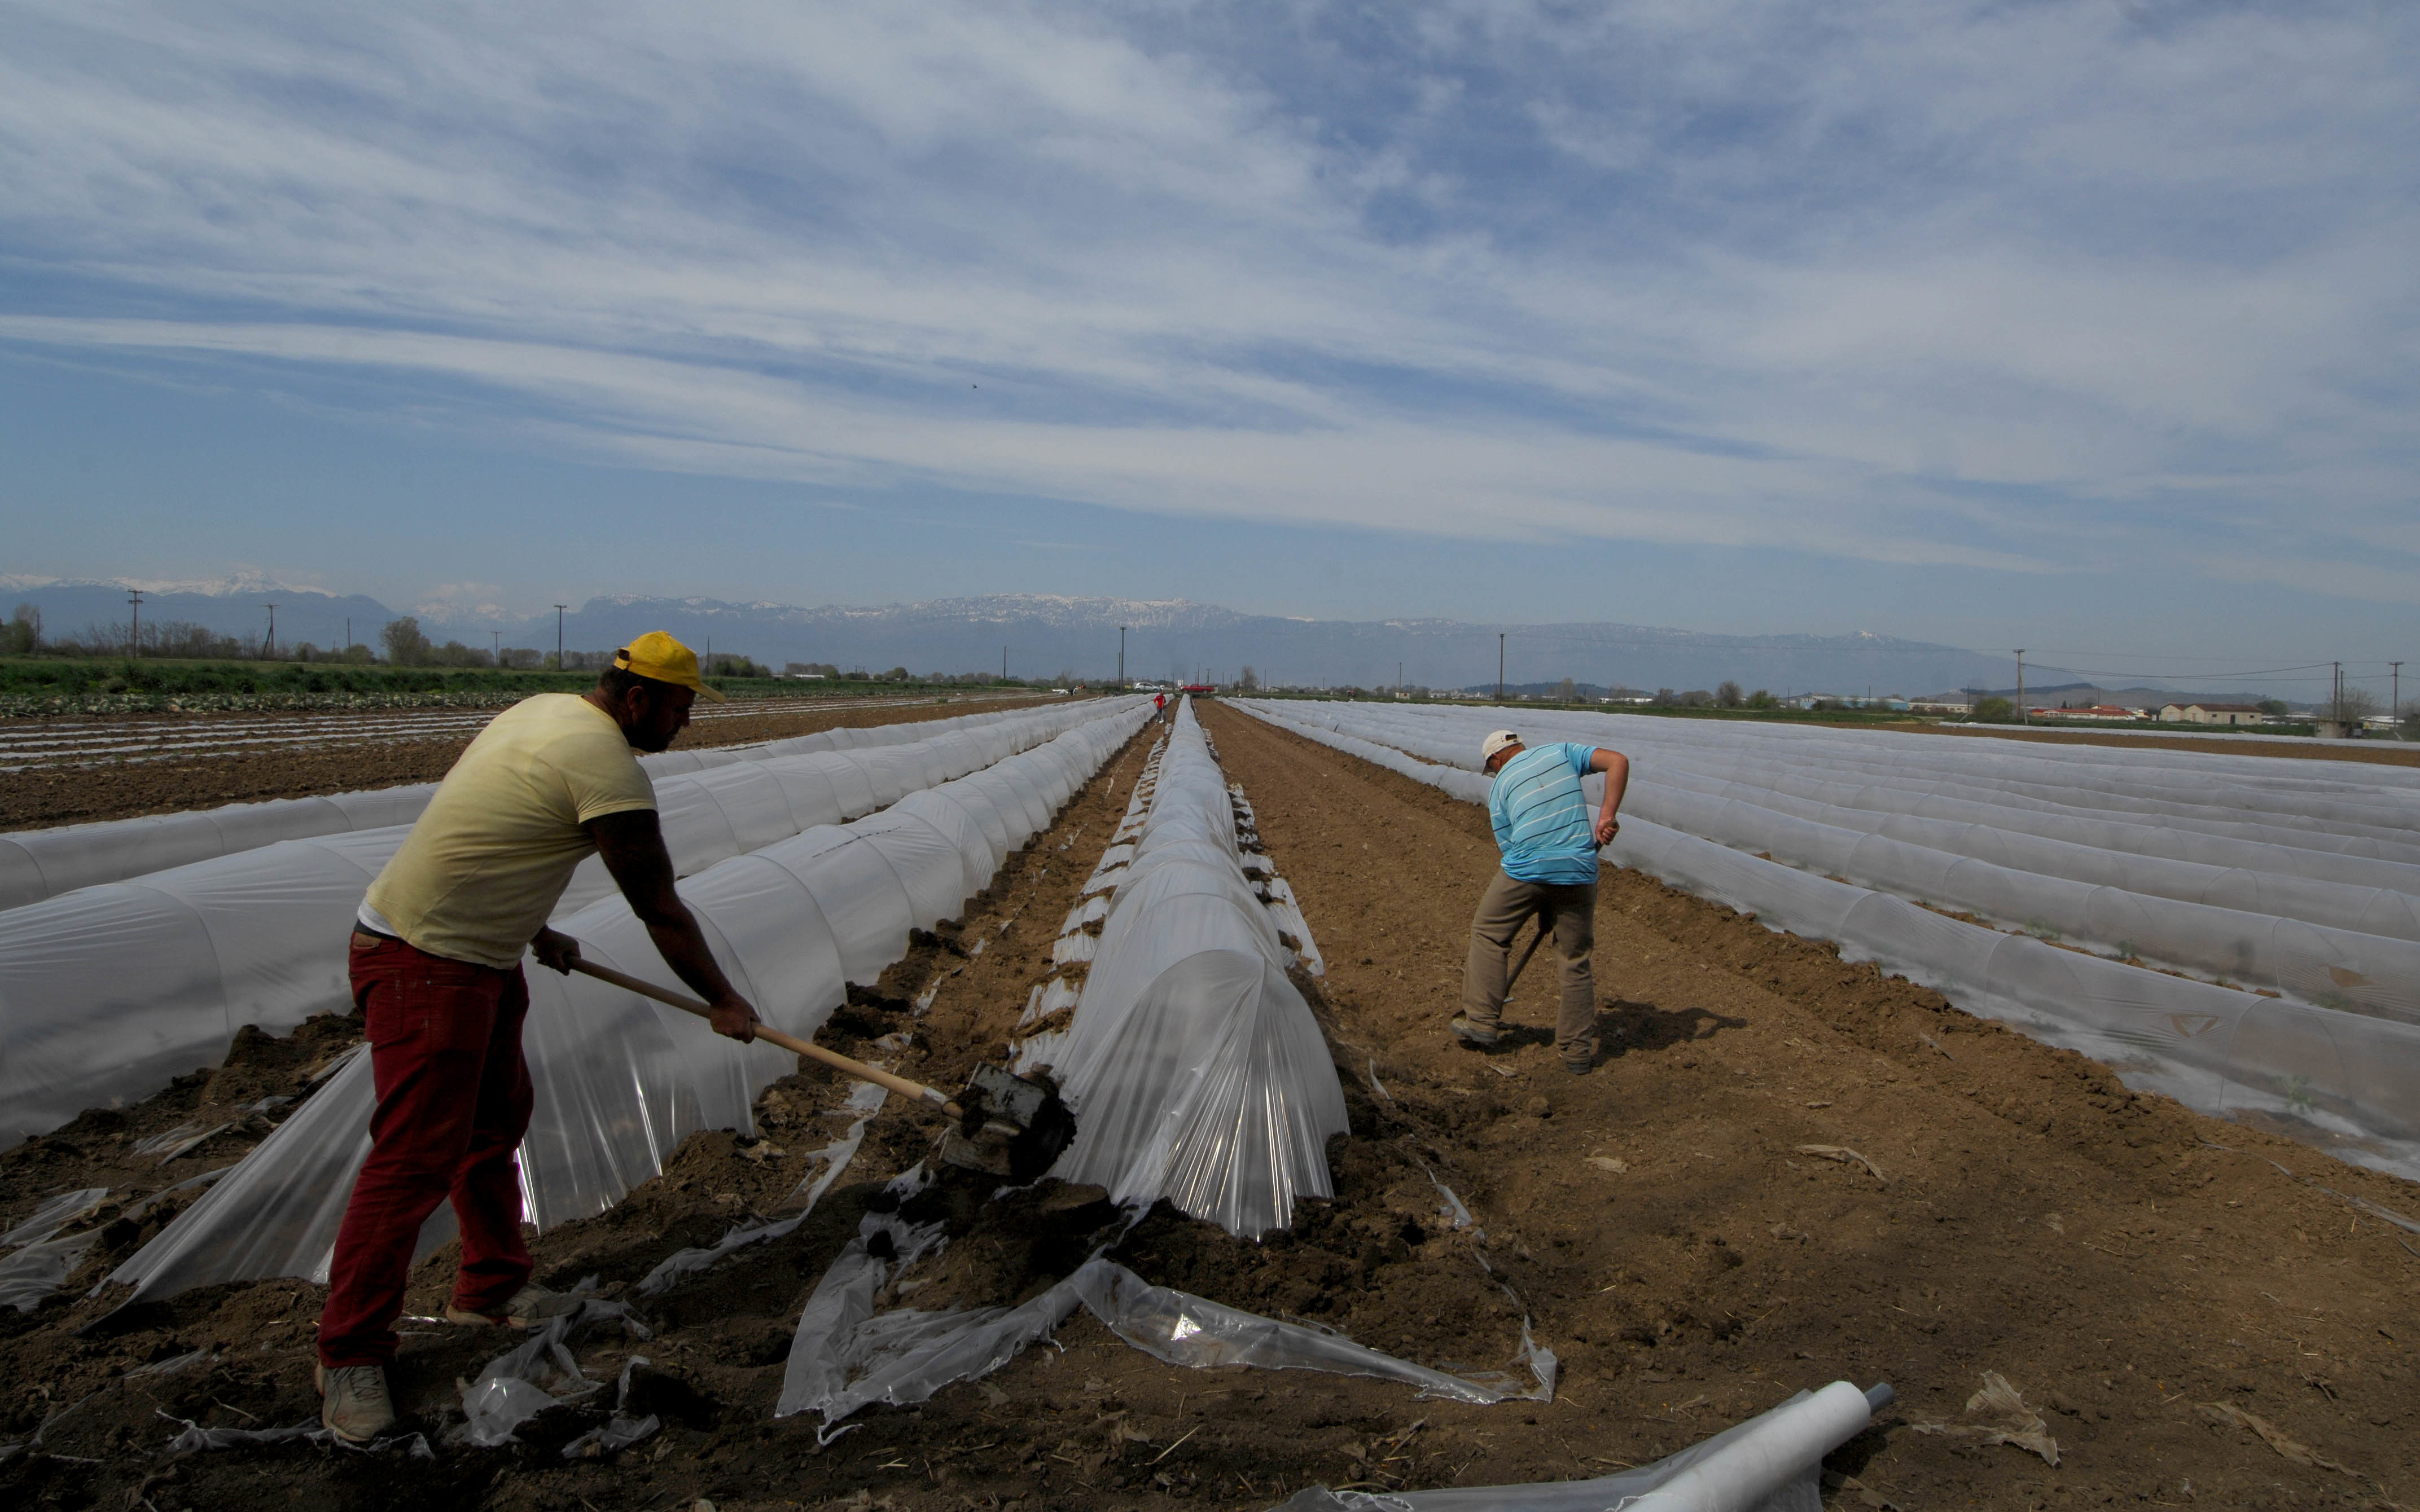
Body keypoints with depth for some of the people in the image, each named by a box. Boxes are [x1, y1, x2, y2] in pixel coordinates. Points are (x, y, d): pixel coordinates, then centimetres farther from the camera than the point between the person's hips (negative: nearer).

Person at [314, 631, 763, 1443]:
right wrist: (723, 1001, -3)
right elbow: (661, 911, -15)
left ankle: (491, 1287, 33)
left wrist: (532, 933, 25)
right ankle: (351, 1353, 8)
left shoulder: (542, 710, 9)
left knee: (495, 1124, 19)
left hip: (479, 956, 11)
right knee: (415, 1157, -5)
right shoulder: (609, 767, -20)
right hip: (422, 964, -11)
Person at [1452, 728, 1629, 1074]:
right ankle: (1577, 1051, 18)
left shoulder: (1500, 784, 13)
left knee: (1488, 935, 20)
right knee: (1576, 961, 13)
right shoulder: (1561, 752, 15)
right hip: (1578, 871, 2)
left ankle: (1481, 1021, 20)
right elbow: (1618, 761, 1)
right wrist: (1607, 816, -4)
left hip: (1525, 871, -1)